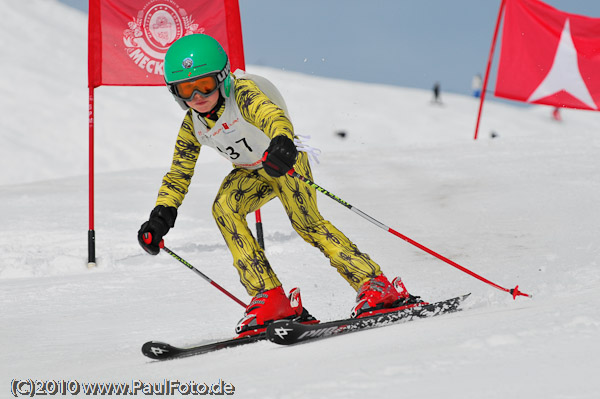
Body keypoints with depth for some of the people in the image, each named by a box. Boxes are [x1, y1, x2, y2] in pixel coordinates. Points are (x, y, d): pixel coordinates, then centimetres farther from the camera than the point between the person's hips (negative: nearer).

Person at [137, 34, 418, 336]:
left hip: (285, 161, -6)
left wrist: (282, 142, -72)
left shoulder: (241, 92, -27)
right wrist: (161, 216, -12)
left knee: (306, 222, -25)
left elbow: (272, 114, -49)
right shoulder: (192, 125, -7)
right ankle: (271, 299, -25)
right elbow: (178, 175, 3)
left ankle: (377, 286, -20)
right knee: (224, 207, -23)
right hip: (251, 172, 6)